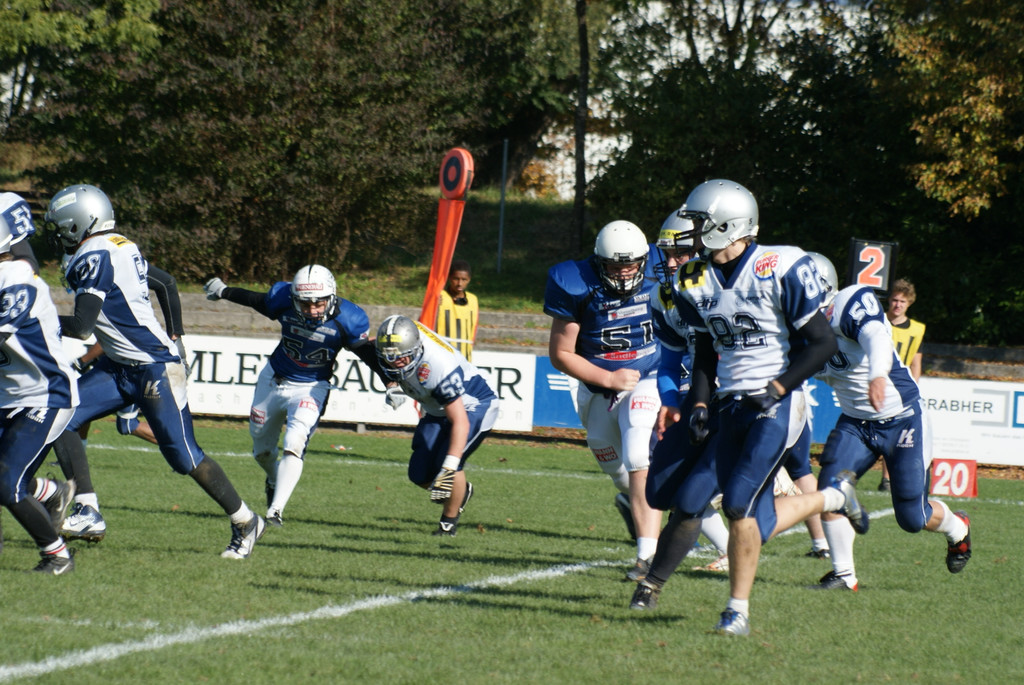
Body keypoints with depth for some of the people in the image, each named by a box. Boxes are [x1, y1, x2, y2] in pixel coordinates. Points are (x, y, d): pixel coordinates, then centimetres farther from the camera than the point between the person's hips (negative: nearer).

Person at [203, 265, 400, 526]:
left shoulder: (347, 319, -24)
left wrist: (391, 384, -16)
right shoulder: (283, 301, -20)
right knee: (262, 450, 18)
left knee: (294, 444, -26)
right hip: (274, 380, 3)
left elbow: (369, 354, -10)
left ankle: (276, 510, -28)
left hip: (310, 388, -3)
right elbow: (257, 300, 2)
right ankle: (274, 481, 51)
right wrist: (223, 292, 13)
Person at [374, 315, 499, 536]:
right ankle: (461, 491, 31)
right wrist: (393, 383, -2)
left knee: (445, 463, -25)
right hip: (437, 410, 8)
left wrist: (450, 468, -46)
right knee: (420, 474, 2)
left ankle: (449, 521, -2)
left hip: (474, 406, -8)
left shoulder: (439, 368, -41)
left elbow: (461, 422, -41)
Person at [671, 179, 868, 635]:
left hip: (777, 405, -7)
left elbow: (822, 344, -10)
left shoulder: (780, 270, -13)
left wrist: (773, 391, -15)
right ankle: (835, 497, 32)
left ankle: (738, 610, -5)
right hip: (731, 406, 7)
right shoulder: (697, 282, 6)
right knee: (758, 522, 5)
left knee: (740, 504, -17)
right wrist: (700, 405, 4)